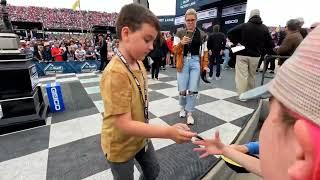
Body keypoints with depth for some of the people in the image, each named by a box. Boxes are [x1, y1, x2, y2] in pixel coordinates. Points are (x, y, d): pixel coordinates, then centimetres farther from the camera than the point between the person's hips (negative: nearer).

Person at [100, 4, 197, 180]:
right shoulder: (115, 73, -32)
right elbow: (124, 124, -31)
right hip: (120, 145, -7)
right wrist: (169, 132, -34)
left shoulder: (138, 63, -5)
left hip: (140, 137, 7)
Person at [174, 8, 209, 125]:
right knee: (182, 90, -1)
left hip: (196, 62, 1)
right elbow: (175, 50, 1)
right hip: (183, 62, 0)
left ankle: (189, 113, 15)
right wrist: (181, 43, -17)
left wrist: (205, 65, 1)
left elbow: (204, 52, 11)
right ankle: (183, 108, 29)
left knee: (193, 90, -2)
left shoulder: (202, 35, 8)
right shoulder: (179, 33, 5)